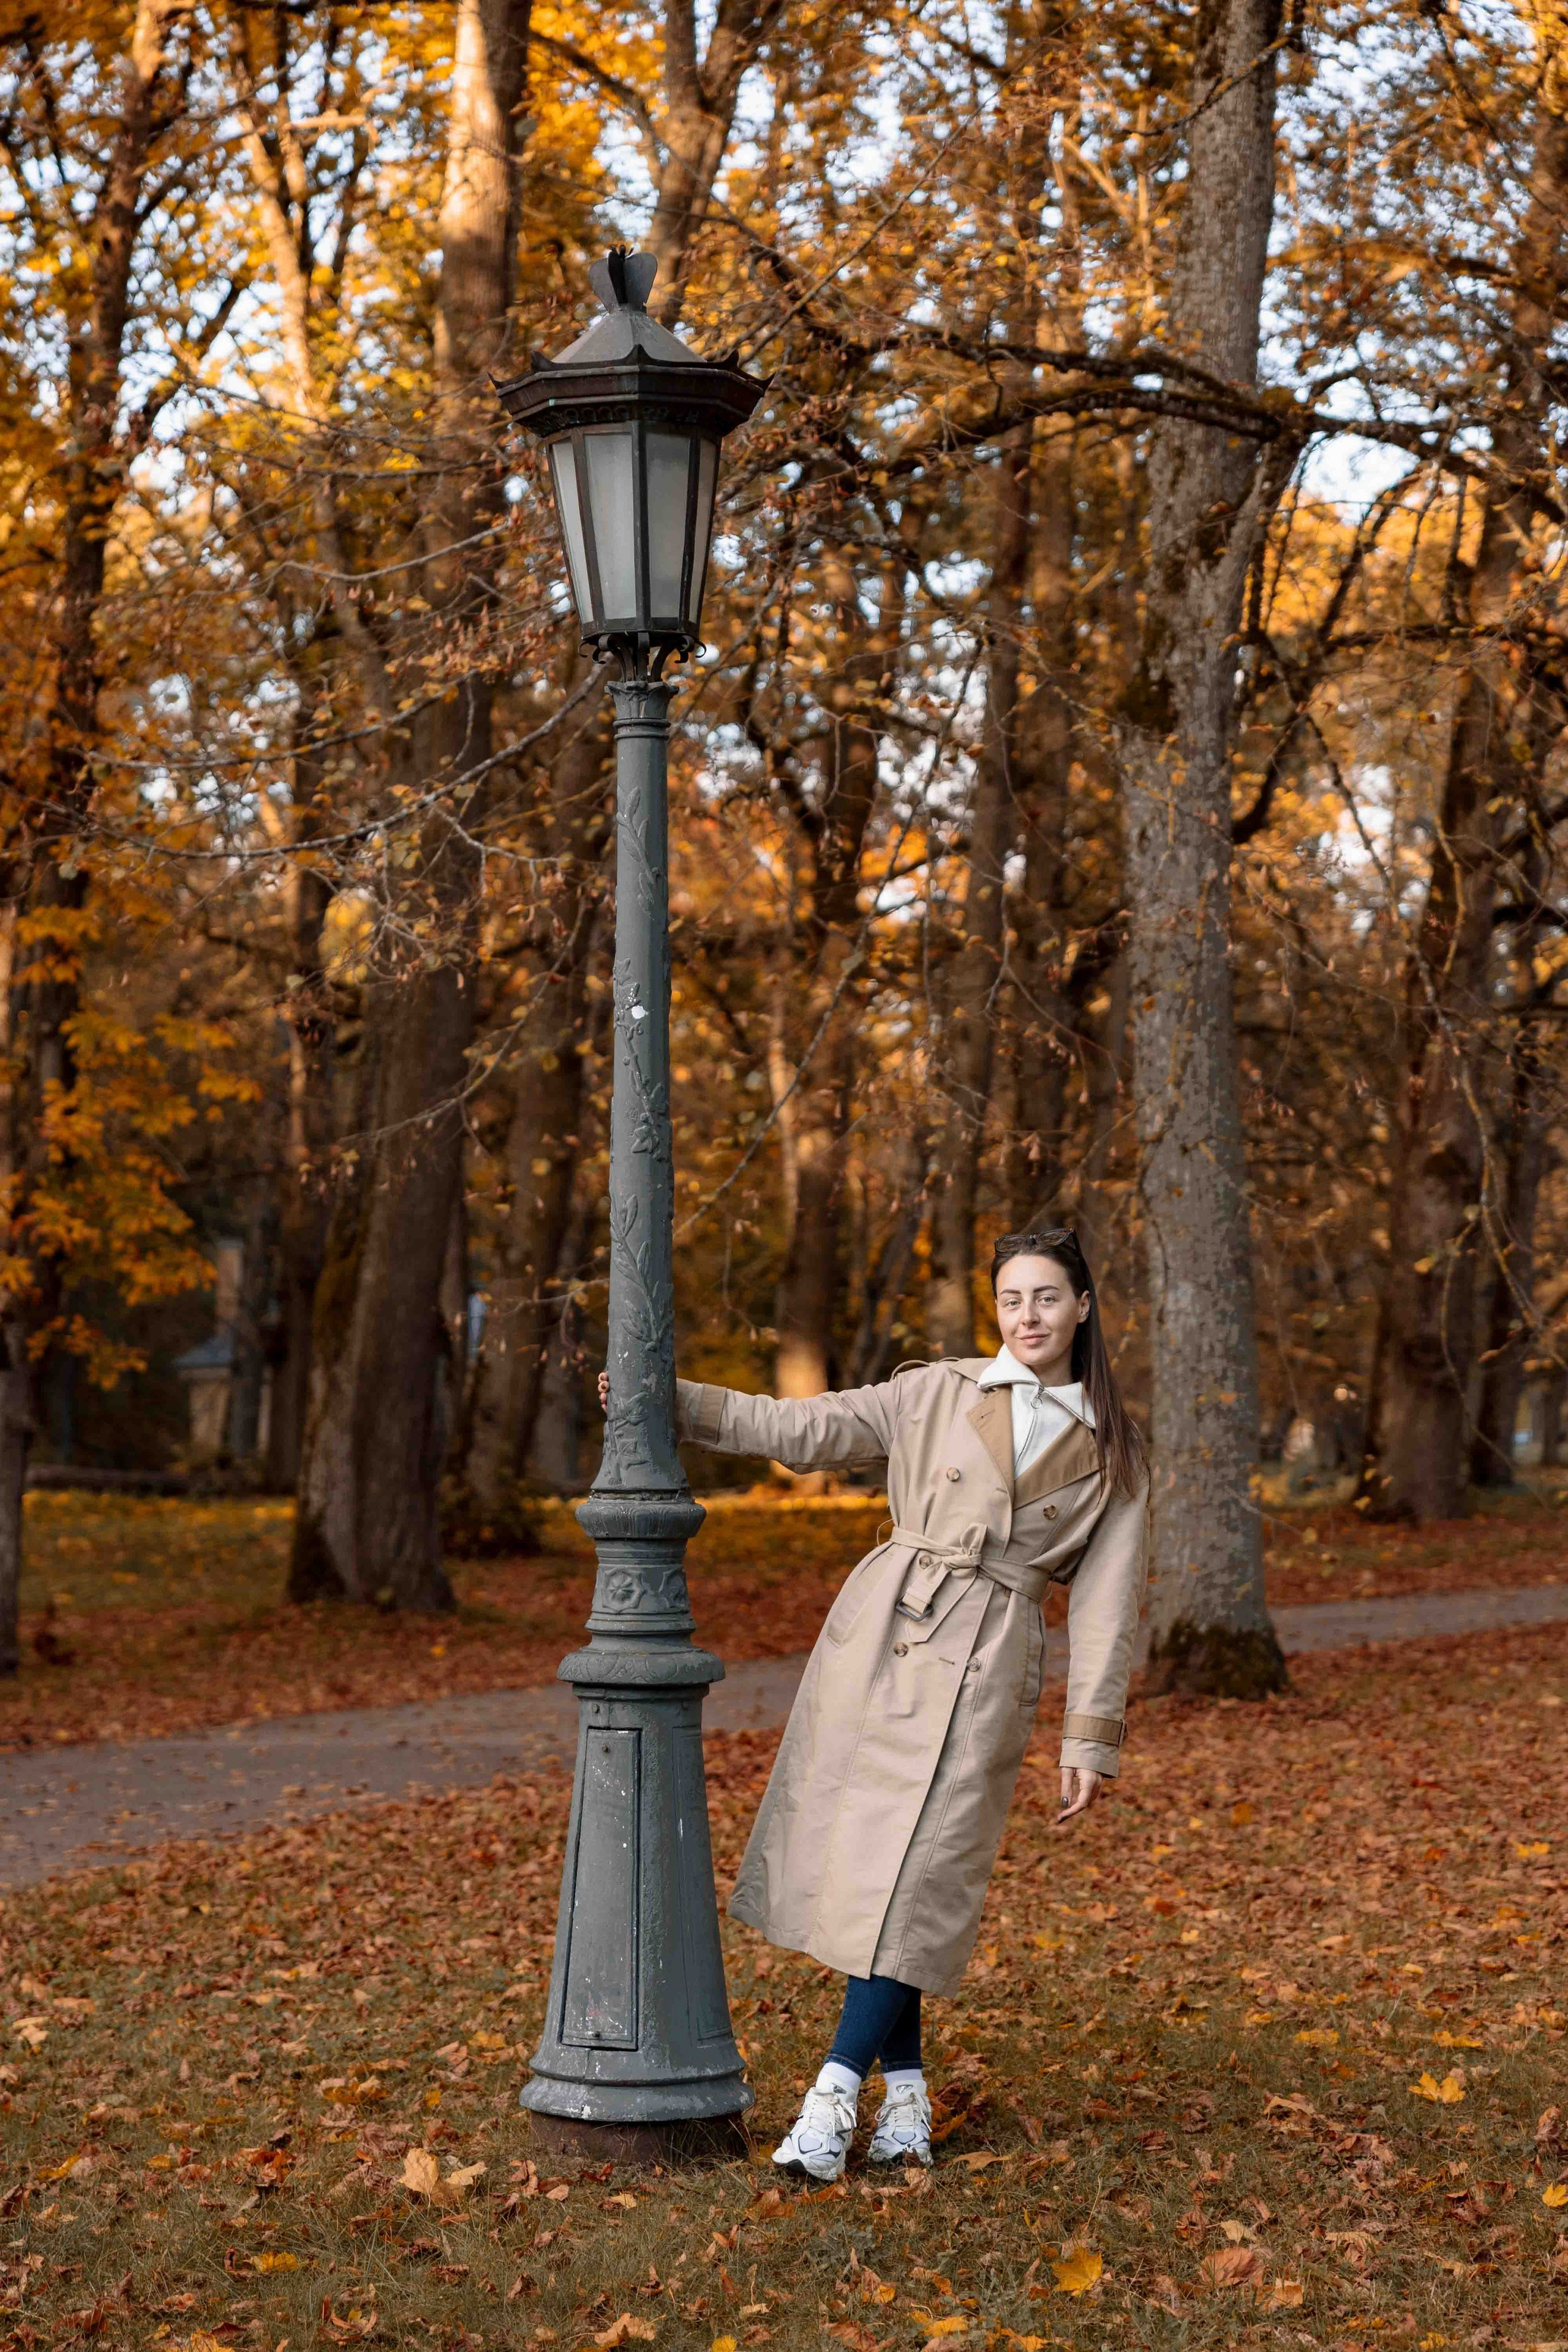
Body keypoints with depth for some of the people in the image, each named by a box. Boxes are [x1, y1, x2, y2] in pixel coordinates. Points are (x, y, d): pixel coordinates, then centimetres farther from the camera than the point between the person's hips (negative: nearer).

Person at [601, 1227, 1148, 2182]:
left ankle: (836, 2092, -7)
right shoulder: (936, 1394, 8)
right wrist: (669, 1400, 1)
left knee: (919, 1874, -10)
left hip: (986, 1668, -2)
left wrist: (1092, 1740, -1)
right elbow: (804, 1429, 8)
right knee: (861, 1859, 1)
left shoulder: (1112, 1450, 6)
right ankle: (905, 2087, 13)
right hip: (879, 1634, 2)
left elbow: (1109, 1601, 4)